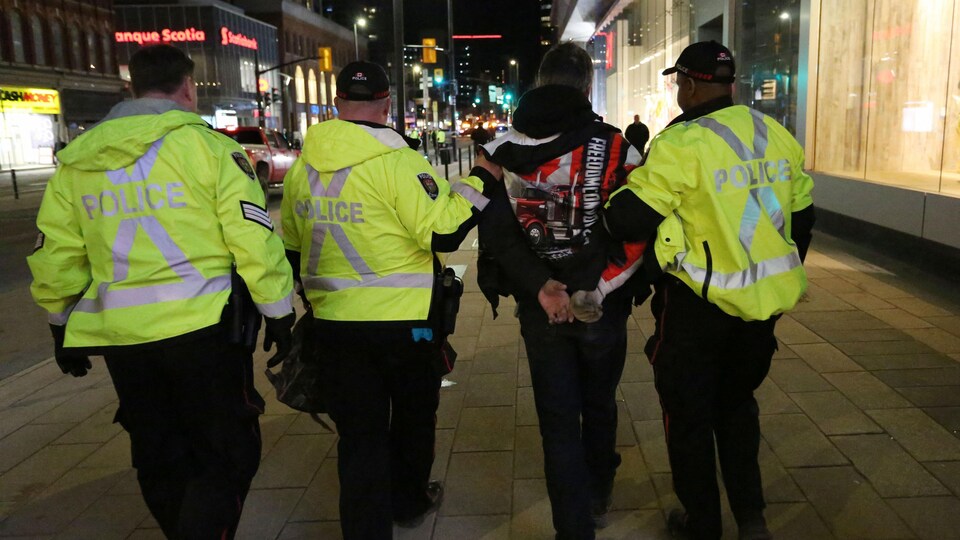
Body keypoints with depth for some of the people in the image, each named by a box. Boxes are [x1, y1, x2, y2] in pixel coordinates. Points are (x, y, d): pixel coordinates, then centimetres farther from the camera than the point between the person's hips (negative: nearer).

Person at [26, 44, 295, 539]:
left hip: (121, 337, 5)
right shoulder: (208, 148, -7)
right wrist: (279, 312, -1)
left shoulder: (74, 161, 8)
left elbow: (55, 256, 11)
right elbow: (255, 242, -11)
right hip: (201, 329, -5)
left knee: (159, 458, 19)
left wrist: (64, 326, 22)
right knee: (228, 452, 7)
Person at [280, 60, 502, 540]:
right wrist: (480, 178, -7)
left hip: (335, 321, 4)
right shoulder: (398, 162, -16)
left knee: (359, 432, 11)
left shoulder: (302, 168, 4)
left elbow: (292, 249, 12)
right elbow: (443, 232, -19)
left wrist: (315, 303, 25)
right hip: (404, 321, -3)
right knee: (413, 415, 20)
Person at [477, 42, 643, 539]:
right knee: (599, 406, 22)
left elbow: (497, 230, -13)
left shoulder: (503, 151, -4)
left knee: (558, 420, 11)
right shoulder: (613, 146, -10)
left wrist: (539, 286, -13)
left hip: (540, 310, 0)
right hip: (603, 304, 0)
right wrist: (622, 287, 5)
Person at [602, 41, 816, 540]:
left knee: (689, 413, 14)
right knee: (737, 403, 25)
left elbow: (629, 220, -23)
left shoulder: (682, 143, -19)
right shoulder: (776, 135, 3)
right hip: (765, 301, 6)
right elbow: (802, 215, 11)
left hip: (700, 303, -6)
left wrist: (612, 204, -1)